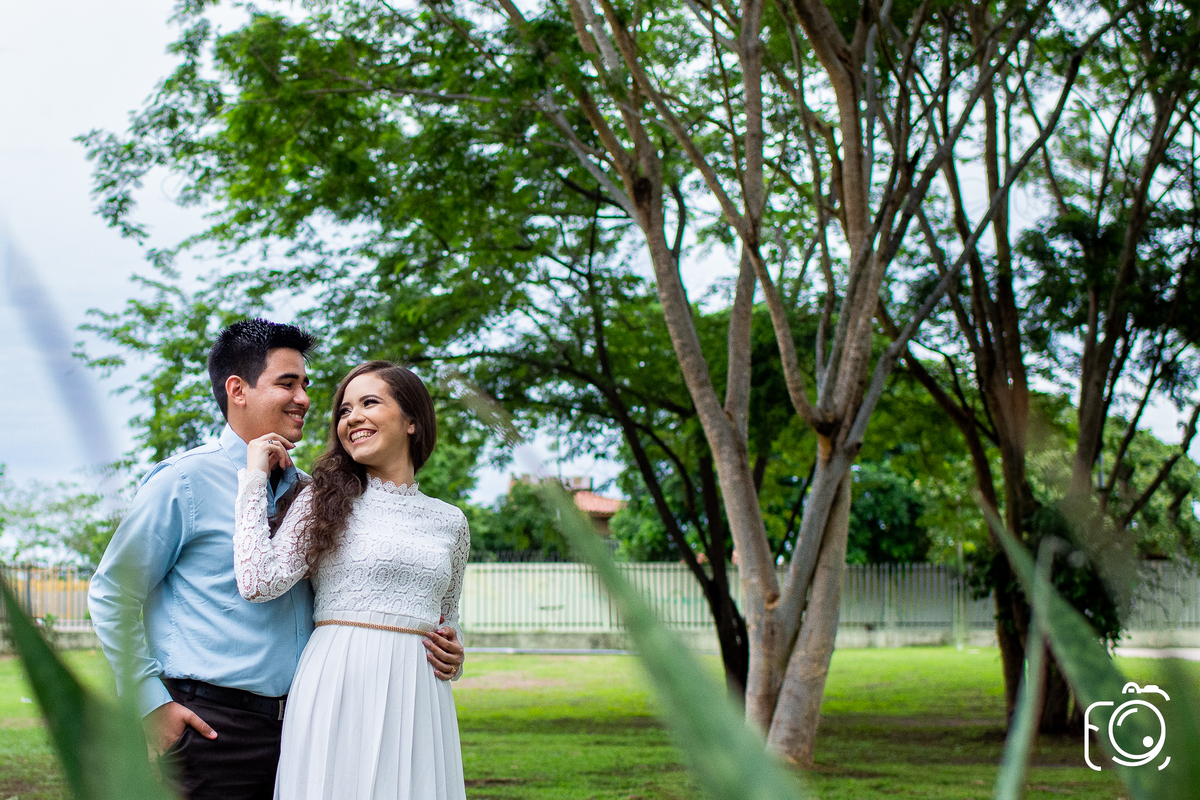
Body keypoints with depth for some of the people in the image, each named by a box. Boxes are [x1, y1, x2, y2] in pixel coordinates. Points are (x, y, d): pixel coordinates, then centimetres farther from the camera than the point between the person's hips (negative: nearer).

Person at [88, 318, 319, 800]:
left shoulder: (301, 490, 13)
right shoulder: (187, 481, -6)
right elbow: (111, 594, -5)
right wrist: (151, 704, -9)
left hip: (296, 721, 6)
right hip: (213, 725, -6)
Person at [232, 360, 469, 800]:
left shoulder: (450, 521, 13)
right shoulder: (324, 500, 3)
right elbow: (259, 582, -11)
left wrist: (453, 656, 2)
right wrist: (254, 478, -4)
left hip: (419, 696, 3)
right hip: (337, 692, -3)